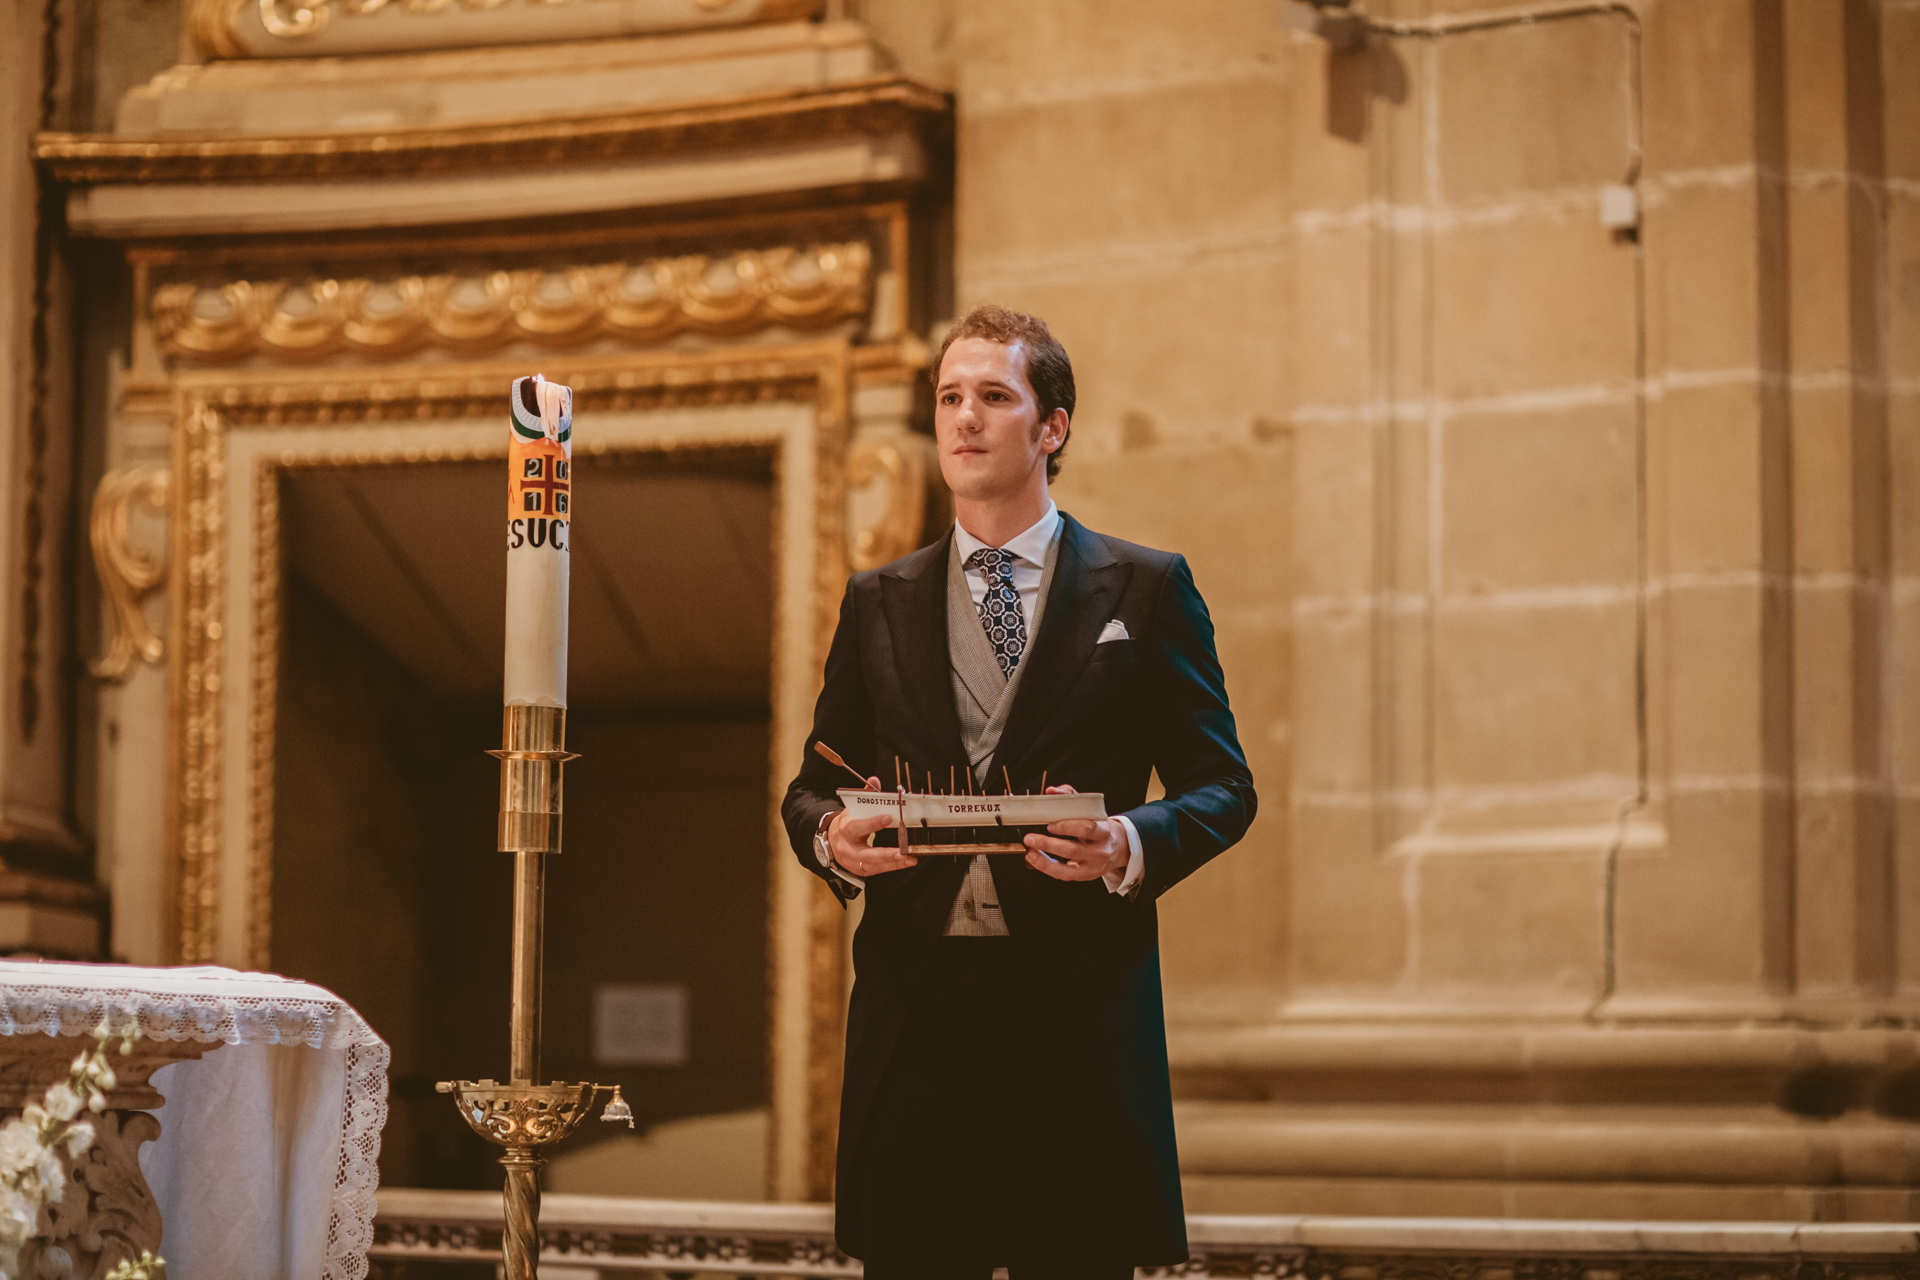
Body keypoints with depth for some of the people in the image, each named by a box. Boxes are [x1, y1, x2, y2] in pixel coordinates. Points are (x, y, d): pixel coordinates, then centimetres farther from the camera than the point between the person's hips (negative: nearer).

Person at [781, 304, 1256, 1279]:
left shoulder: (1146, 589, 7)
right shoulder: (878, 603, 15)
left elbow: (1222, 787, 5)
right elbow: (811, 788, 17)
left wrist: (1131, 845, -15)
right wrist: (831, 835, -7)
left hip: (1078, 1006, -2)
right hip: (914, 1005, 2)